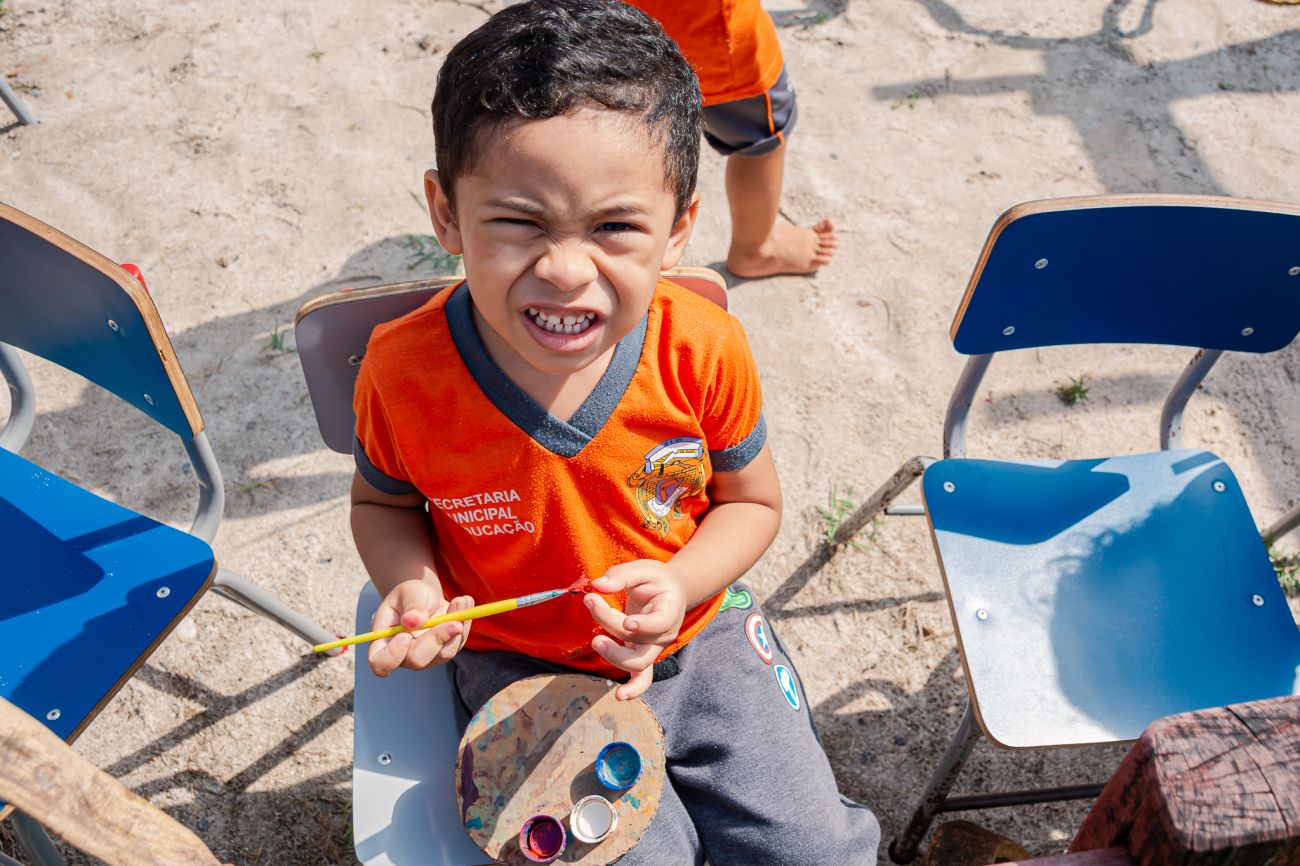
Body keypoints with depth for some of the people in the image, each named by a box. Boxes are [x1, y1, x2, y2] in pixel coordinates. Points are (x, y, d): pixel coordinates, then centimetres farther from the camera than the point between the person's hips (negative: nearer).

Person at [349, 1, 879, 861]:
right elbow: (384, 503, 1)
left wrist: (680, 584, -22)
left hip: (698, 637, 2)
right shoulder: (406, 372, -22)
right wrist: (414, 586, -21)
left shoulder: (705, 352, -20)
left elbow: (752, 503, -3)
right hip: (521, 668, -1)